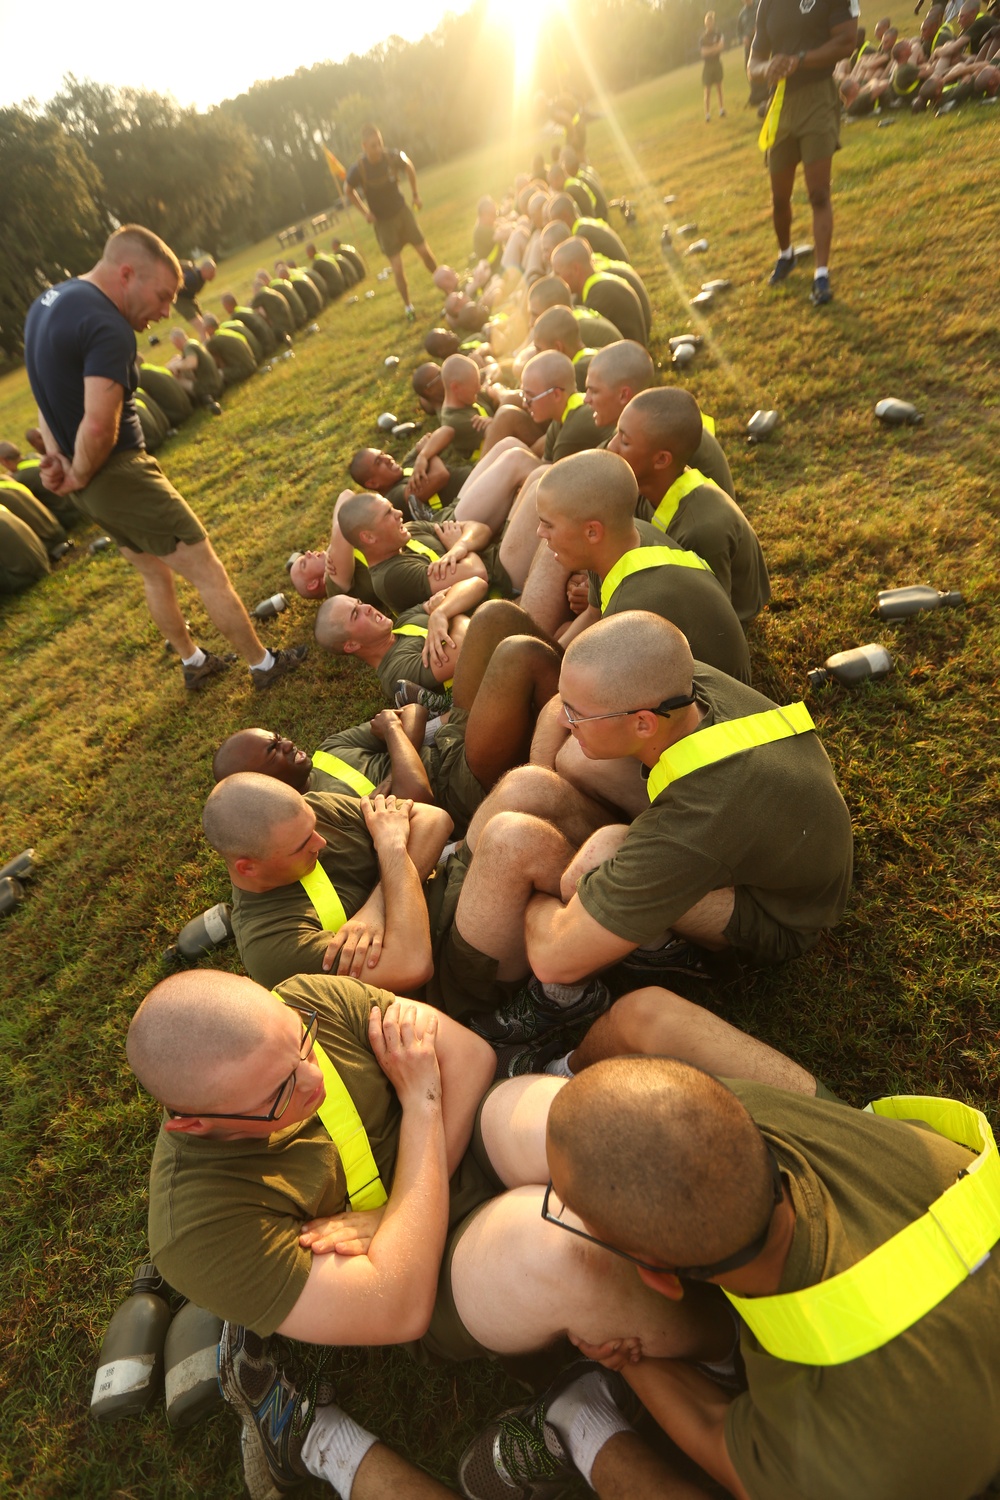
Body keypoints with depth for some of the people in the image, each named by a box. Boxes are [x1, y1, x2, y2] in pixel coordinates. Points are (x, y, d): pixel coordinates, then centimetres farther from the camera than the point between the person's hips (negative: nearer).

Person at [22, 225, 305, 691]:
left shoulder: (47, 302, 11)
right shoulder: (108, 327, -21)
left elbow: (52, 394, 16)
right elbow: (99, 427, -29)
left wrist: (55, 457, 5)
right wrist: (78, 477, -13)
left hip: (91, 480, 10)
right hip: (119, 474, -10)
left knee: (154, 573, 23)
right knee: (209, 574, 0)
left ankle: (193, 663, 36)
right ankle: (263, 664, 12)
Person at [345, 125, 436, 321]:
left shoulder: (393, 157, -13)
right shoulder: (358, 170, -20)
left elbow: (409, 166, 9)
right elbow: (349, 191, 0)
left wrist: (415, 194, 8)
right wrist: (365, 211, -6)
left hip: (402, 212, 2)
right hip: (383, 222, -2)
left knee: (425, 252, 4)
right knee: (397, 267, -7)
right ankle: (408, 306, 9)